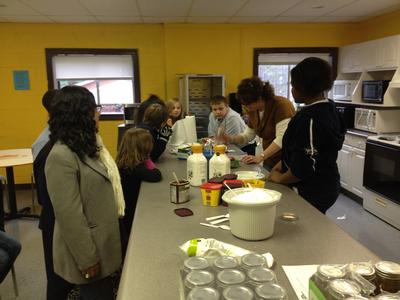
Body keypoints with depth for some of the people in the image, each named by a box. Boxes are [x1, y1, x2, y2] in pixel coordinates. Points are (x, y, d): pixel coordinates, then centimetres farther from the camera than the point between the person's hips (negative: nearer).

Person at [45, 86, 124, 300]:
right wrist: (87, 259, -19)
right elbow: (70, 217, -25)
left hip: (103, 242, 9)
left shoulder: (87, 145, 6)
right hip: (89, 250, -9)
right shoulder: (62, 156, -25)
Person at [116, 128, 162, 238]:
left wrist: (146, 160, -8)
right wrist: (147, 161, -18)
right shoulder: (134, 168, -28)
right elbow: (156, 176, -34)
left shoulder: (124, 164, -1)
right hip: (131, 212, -8)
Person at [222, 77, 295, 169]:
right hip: (269, 161, 7)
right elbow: (248, 135, 14)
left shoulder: (281, 105, -19)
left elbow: (282, 139, -27)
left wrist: (260, 157, -31)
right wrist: (230, 138, -5)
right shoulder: (253, 111, 4)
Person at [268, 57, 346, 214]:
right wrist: (281, 165, 9)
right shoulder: (328, 108, 4)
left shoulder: (311, 118, -26)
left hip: (313, 193, -9)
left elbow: (305, 166, -26)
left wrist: (279, 178, -10)